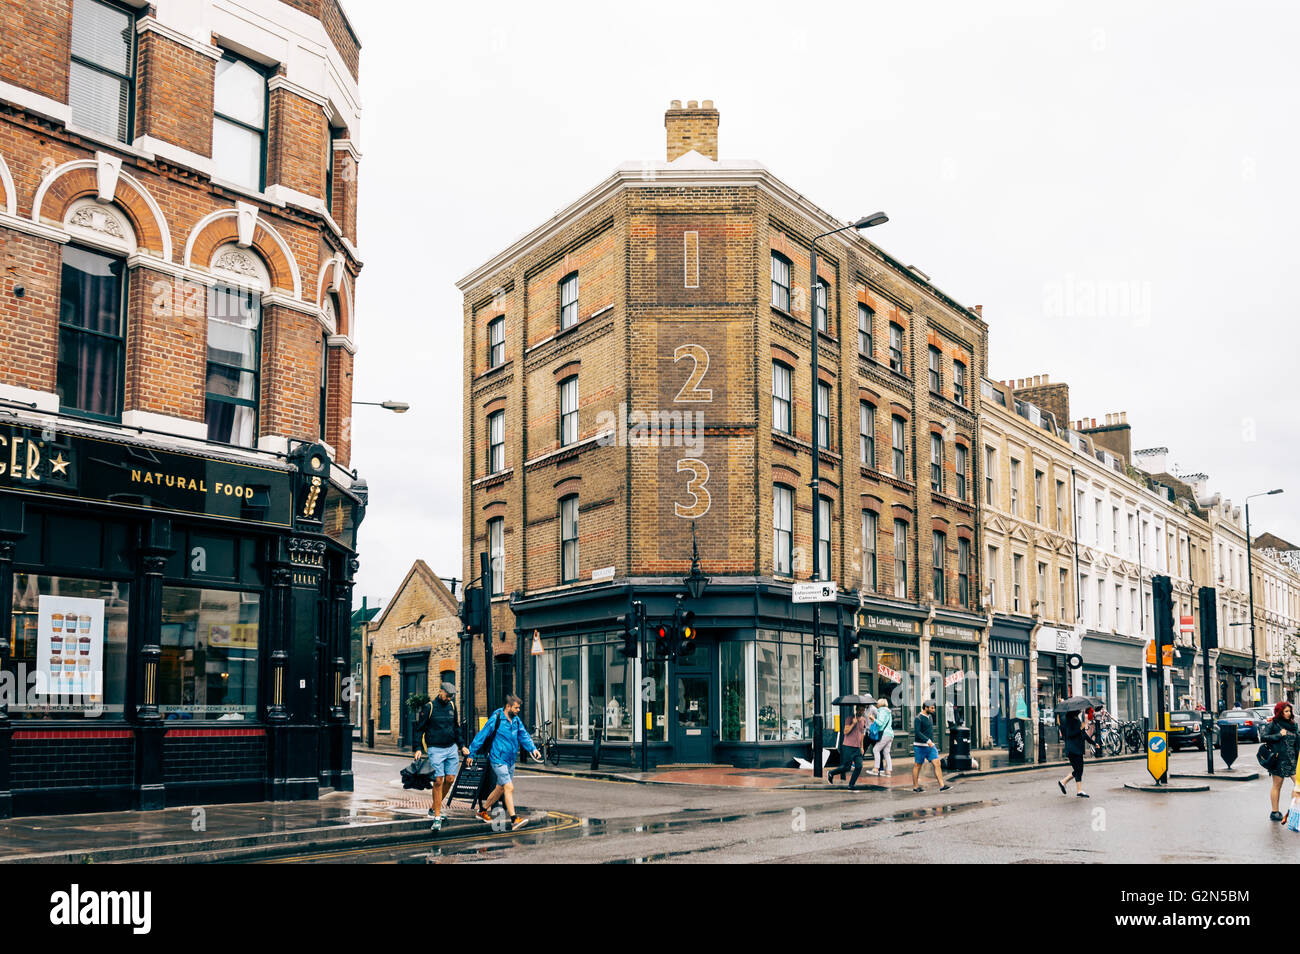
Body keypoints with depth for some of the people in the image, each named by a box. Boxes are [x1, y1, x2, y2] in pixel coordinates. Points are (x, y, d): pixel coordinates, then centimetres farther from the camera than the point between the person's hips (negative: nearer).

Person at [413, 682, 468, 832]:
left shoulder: (452, 706, 10)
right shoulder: (429, 707, -6)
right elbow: (420, 729, -3)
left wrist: (462, 746, 16)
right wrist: (418, 748, -10)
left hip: (451, 748, 5)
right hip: (435, 749, -5)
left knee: (450, 779, 1)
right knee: (438, 781, -8)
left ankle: (435, 807, 21)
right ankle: (437, 817, -2)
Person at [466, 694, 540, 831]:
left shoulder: (516, 720, 7)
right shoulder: (496, 719, -13)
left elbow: (524, 736, 4)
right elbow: (481, 736, -8)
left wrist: (533, 749, -13)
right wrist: (470, 754, -6)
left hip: (511, 760, 8)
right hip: (498, 760, -8)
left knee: (500, 789, 17)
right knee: (509, 788, -15)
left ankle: (483, 810, 36)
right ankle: (514, 820, -16)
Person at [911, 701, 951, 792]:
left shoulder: (930, 717, 12)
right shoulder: (918, 718, -13)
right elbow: (917, 732, -23)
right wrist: (927, 741, -31)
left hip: (930, 746, 7)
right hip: (920, 746, -7)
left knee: (937, 763, -6)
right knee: (917, 766, 4)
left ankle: (942, 785, -10)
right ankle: (915, 786, 15)